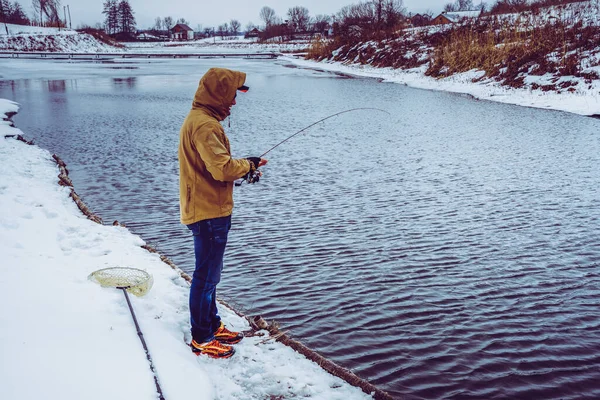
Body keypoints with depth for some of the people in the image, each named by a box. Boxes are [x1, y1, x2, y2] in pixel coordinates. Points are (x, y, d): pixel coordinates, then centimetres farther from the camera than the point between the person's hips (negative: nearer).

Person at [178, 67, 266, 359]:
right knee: (207, 275, 0)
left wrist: (243, 166, 6)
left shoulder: (199, 119, 14)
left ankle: (212, 325, 34)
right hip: (209, 212, -11)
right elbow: (222, 168, -28)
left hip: (207, 210, 11)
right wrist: (248, 165, -10)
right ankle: (201, 338, 13)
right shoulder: (205, 124, -20)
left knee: (209, 273, 20)